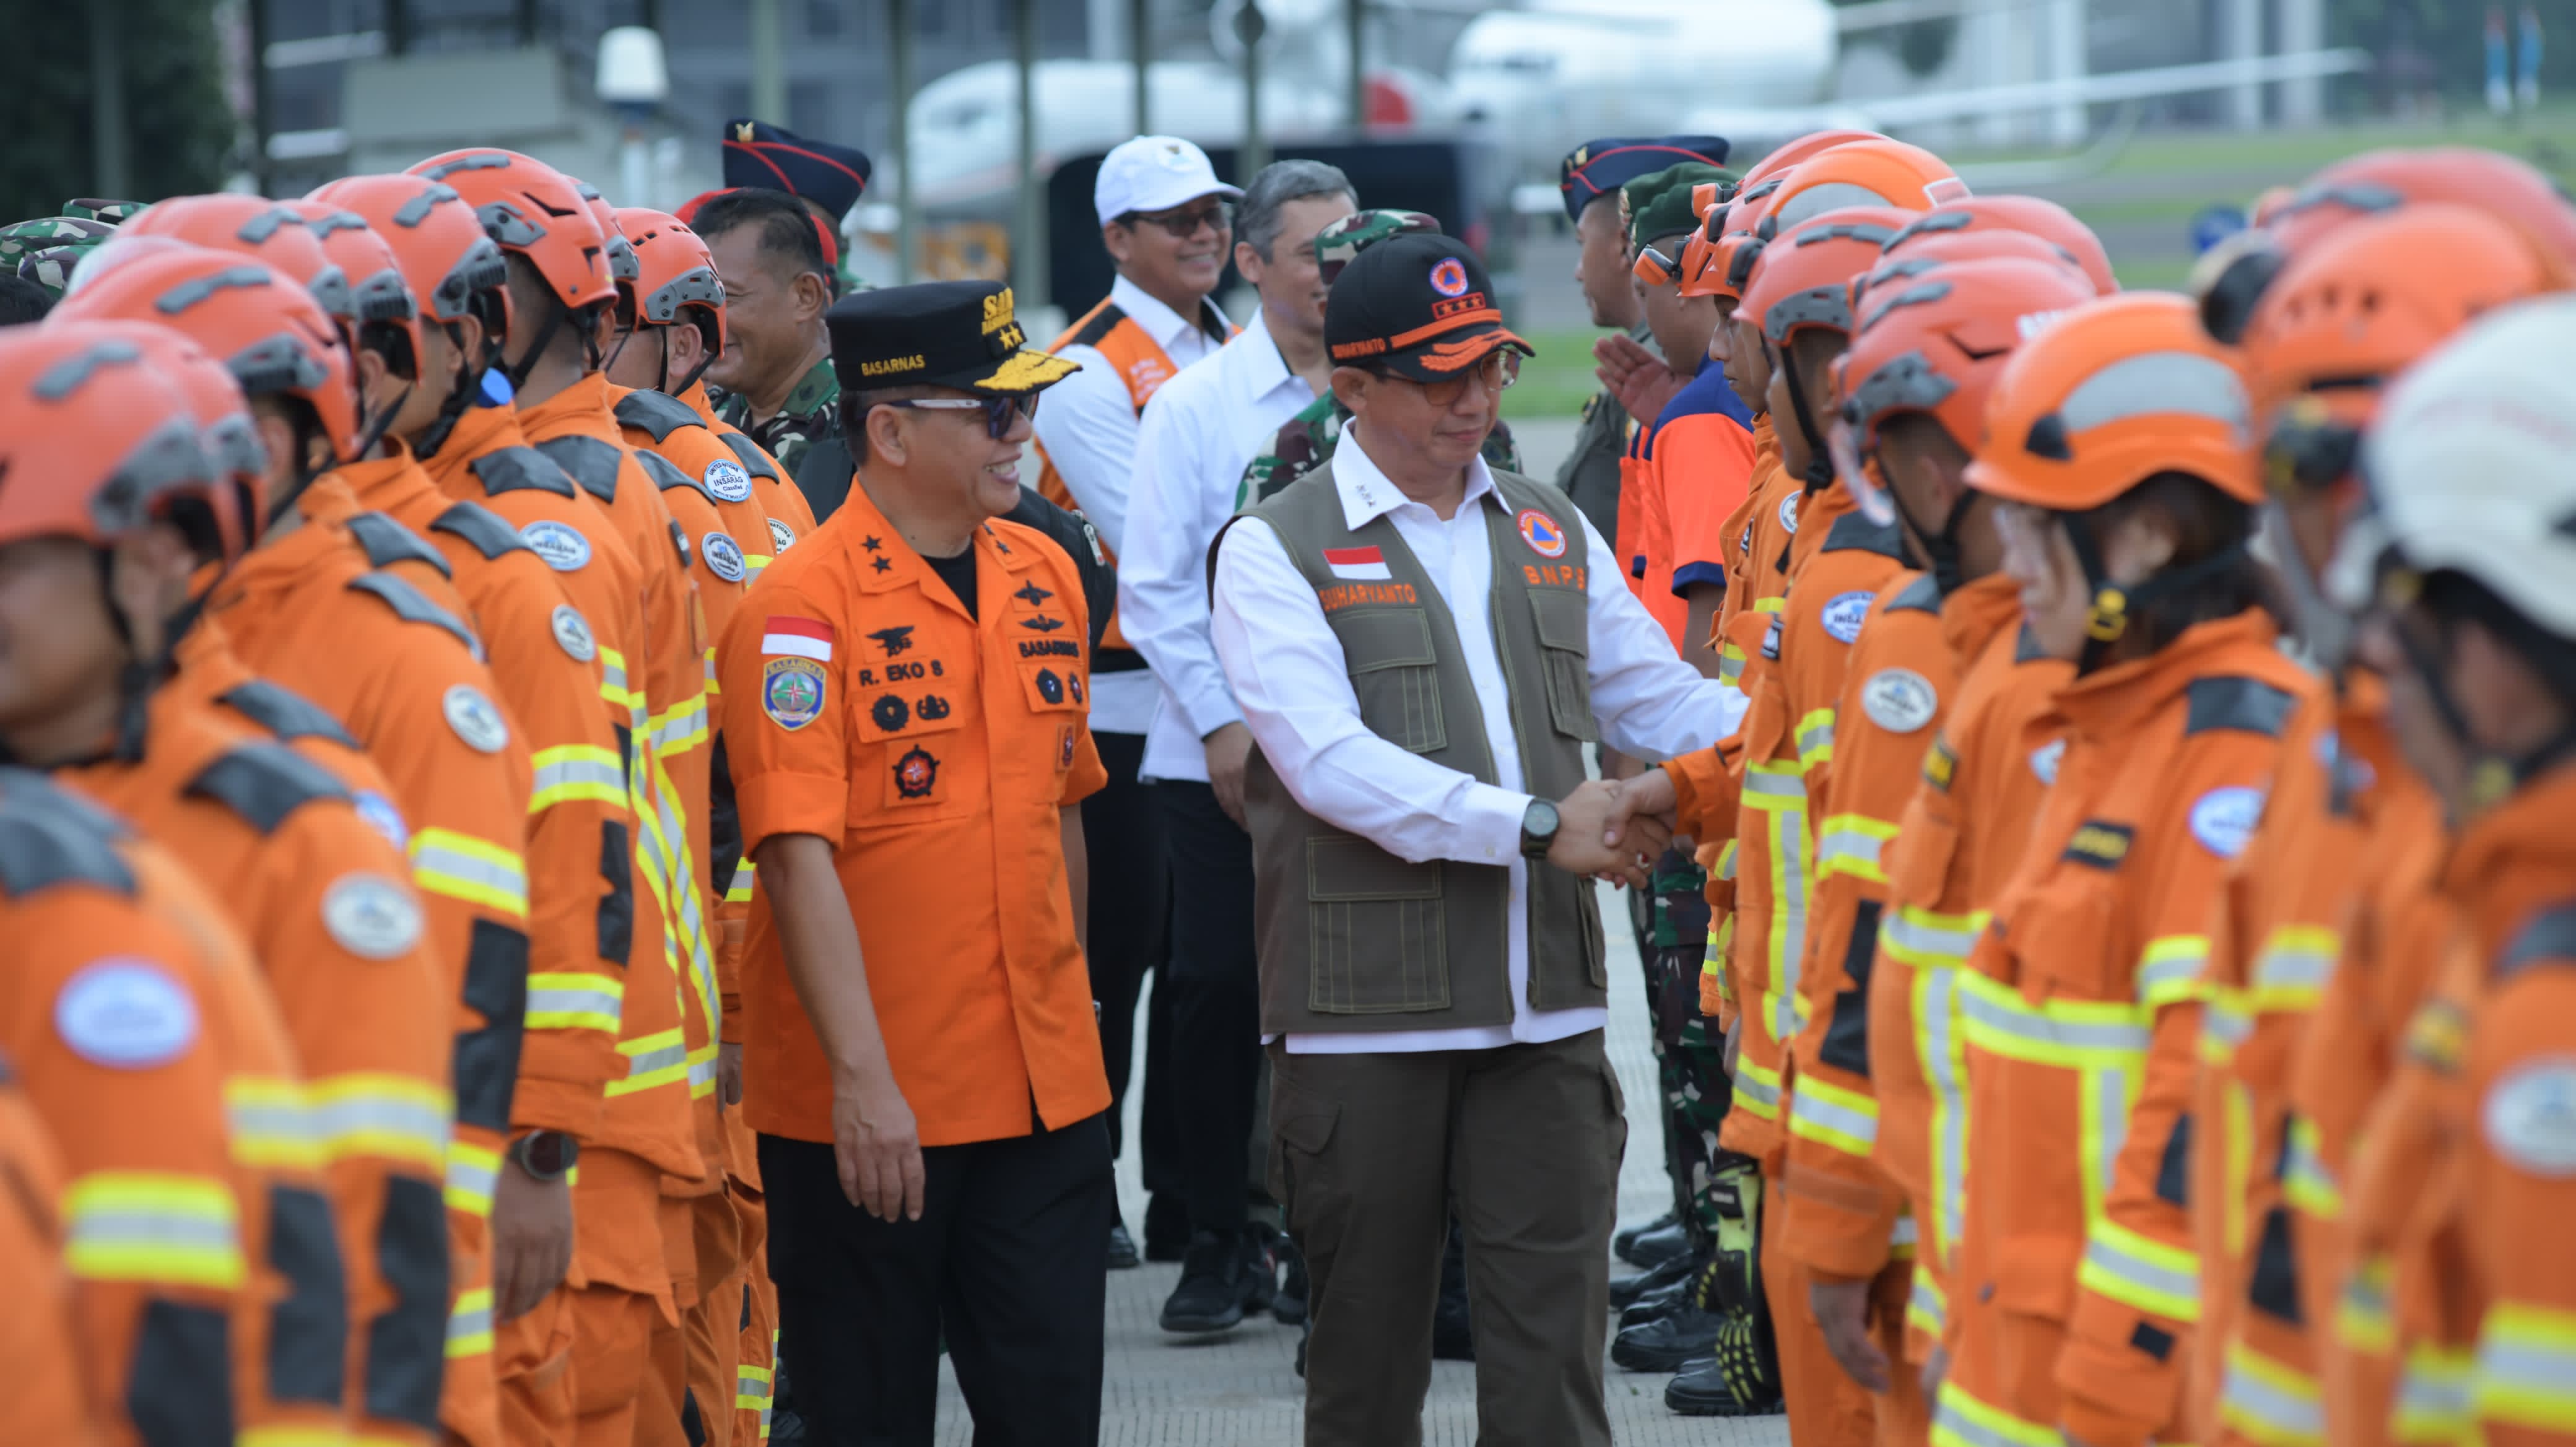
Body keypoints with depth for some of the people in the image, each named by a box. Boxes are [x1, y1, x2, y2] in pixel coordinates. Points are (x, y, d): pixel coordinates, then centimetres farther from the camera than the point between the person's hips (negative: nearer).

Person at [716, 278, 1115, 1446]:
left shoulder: (1045, 580, 8)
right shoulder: (803, 606, -13)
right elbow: (800, 855, -19)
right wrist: (861, 1077, -25)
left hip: (1044, 1094, 5)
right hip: (863, 1112, -5)